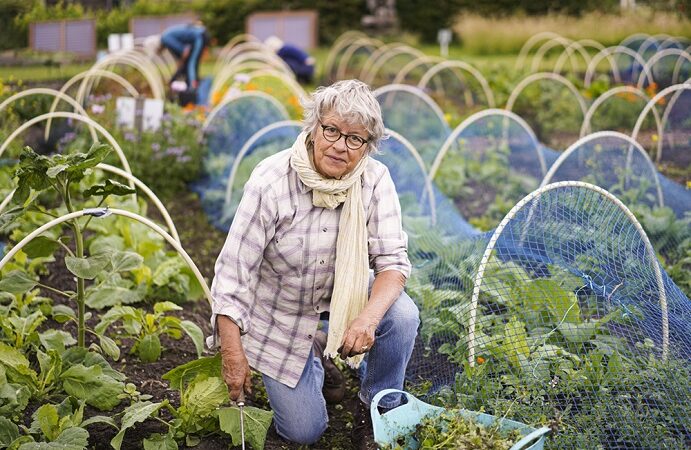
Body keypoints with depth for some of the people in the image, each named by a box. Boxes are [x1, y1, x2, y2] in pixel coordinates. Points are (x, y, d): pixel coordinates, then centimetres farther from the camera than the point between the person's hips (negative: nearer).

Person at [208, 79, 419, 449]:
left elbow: (393, 259, -21)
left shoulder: (375, 180, -20)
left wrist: (368, 318, -41)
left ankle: (378, 409, -2)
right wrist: (232, 353, -22)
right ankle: (315, 360, 31)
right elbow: (234, 267, -23)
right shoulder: (271, 181, -27)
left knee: (402, 316, -30)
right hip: (280, 308, -2)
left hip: (344, 293, 2)